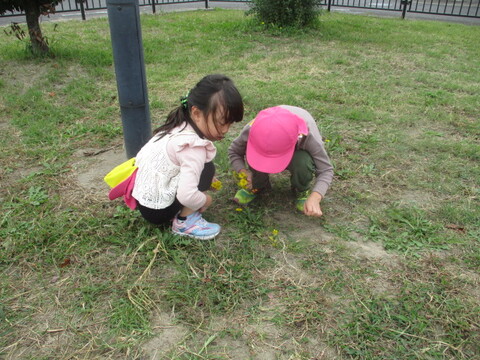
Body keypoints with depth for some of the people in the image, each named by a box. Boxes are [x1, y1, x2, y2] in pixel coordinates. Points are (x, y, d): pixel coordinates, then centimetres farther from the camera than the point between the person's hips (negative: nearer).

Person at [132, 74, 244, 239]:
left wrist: (205, 182, 8)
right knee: (207, 169, -13)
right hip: (157, 211, -9)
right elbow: (187, 195, -34)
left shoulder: (179, 126, 1)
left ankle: (179, 212, 9)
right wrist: (205, 200, -13)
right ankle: (185, 222, -6)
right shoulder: (194, 147, -27)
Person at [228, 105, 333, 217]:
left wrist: (315, 197, -45)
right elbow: (233, 152, -14)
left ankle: (302, 190, -3)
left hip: (297, 155, -1)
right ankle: (257, 186, 0)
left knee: (303, 162, -38)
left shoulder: (308, 136, -40)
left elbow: (326, 170, -28)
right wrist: (244, 172, -33)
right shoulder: (252, 129, -35)